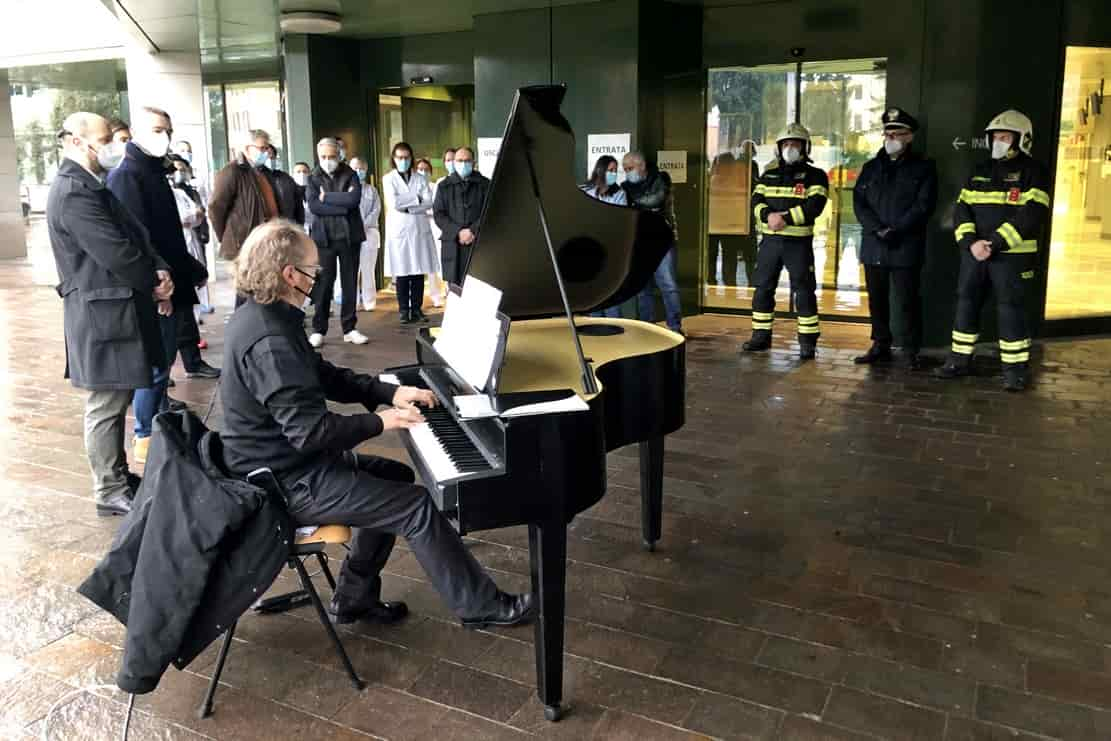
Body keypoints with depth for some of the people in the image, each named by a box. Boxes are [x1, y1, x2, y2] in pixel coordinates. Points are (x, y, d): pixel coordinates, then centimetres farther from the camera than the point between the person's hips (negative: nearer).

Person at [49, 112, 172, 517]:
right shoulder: (74, 192, -17)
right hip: (102, 314, -10)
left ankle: (118, 477, 28)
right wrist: (155, 282, -6)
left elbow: (135, 237, 14)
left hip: (115, 309, 10)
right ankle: (111, 492, 8)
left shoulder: (90, 186, 16)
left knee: (116, 400, 17)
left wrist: (160, 271, -4)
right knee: (106, 405, -1)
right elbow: (115, 252, -22)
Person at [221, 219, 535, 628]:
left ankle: (354, 597, 24)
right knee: (417, 506, -10)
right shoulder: (270, 341, -28)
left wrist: (390, 392, 2)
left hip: (278, 461, 11)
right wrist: (379, 421, -16)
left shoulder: (261, 317, 5)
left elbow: (325, 375, 12)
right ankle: (483, 606, 5)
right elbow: (311, 430, -30)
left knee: (396, 478, 20)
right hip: (288, 484, -11)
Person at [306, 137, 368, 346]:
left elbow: (354, 199, -13)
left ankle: (349, 329, 13)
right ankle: (318, 330, 7)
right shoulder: (313, 179, 7)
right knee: (323, 284, -1)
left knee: (350, 283, 5)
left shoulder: (350, 175, 6)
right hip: (324, 237, -1)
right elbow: (314, 205, -10)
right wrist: (342, 205, -13)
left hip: (349, 236, 1)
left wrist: (326, 197, -10)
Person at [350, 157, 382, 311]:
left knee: (368, 269, -1)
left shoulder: (372, 190, 12)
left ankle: (369, 301, 3)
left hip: (369, 232, 1)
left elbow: (376, 210, 2)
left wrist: (364, 225, -11)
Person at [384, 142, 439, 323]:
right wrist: (417, 198, -4)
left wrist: (407, 207, -8)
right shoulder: (388, 179, 5)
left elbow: (429, 202, -1)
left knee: (419, 271, 2)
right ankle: (404, 311, 4)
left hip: (420, 230, 2)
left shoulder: (420, 178, 13)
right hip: (399, 231, -2)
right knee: (402, 273, -2)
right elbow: (394, 203, -10)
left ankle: (417, 309, 9)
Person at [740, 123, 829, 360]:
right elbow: (756, 201, 2)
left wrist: (786, 218, -22)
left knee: (803, 291, -3)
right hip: (770, 240, 4)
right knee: (763, 288, 8)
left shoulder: (815, 176, 0)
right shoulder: (769, 175, 15)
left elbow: (814, 206, -14)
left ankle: (808, 340, 3)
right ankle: (761, 336, 19)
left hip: (799, 242, -4)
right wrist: (768, 215, -19)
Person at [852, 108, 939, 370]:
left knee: (907, 301, -2)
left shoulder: (923, 167, 3)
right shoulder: (872, 167, 14)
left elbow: (923, 206, -6)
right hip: (873, 246, 4)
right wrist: (877, 229, -11)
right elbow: (859, 201, 4)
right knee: (877, 299, 10)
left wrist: (895, 230, -16)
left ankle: (911, 351, 6)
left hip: (906, 247, -4)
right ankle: (880, 346, 21)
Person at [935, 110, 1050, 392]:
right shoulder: (980, 170, 14)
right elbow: (962, 209, 6)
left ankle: (1016, 367, 8)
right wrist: (970, 242, -11)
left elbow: (1031, 216, -14)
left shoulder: (1033, 171, -3)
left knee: (1010, 309, -2)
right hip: (973, 253, 5)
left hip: (1012, 256, -5)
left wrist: (995, 244, -21)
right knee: (966, 304, 8)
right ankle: (960, 359, 19)